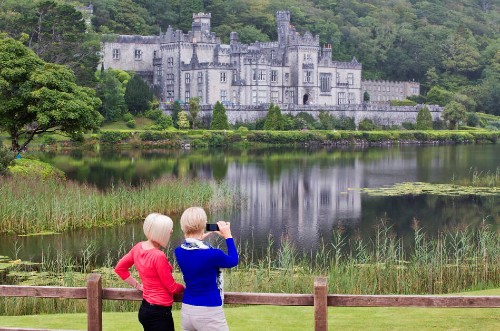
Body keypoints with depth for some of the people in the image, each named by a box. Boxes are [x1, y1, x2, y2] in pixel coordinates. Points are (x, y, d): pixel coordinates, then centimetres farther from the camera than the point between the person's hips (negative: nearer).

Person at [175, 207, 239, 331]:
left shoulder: (179, 252, -3)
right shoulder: (212, 254, -19)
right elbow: (233, 261, 2)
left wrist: (198, 239, 19)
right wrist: (228, 237, 10)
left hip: (186, 310, 6)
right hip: (209, 313, -6)